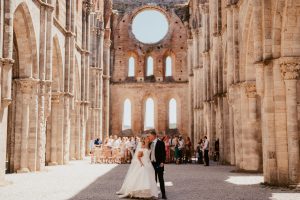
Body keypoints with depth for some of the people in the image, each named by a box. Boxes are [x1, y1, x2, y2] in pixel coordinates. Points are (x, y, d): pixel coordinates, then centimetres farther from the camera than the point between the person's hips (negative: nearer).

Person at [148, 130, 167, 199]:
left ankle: (163, 194, 2)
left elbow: (163, 153, -11)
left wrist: (162, 162, -17)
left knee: (161, 179, -2)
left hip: (159, 163, -6)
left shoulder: (160, 143, -9)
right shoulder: (150, 143, 10)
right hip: (152, 163, 6)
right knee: (154, 179, 10)